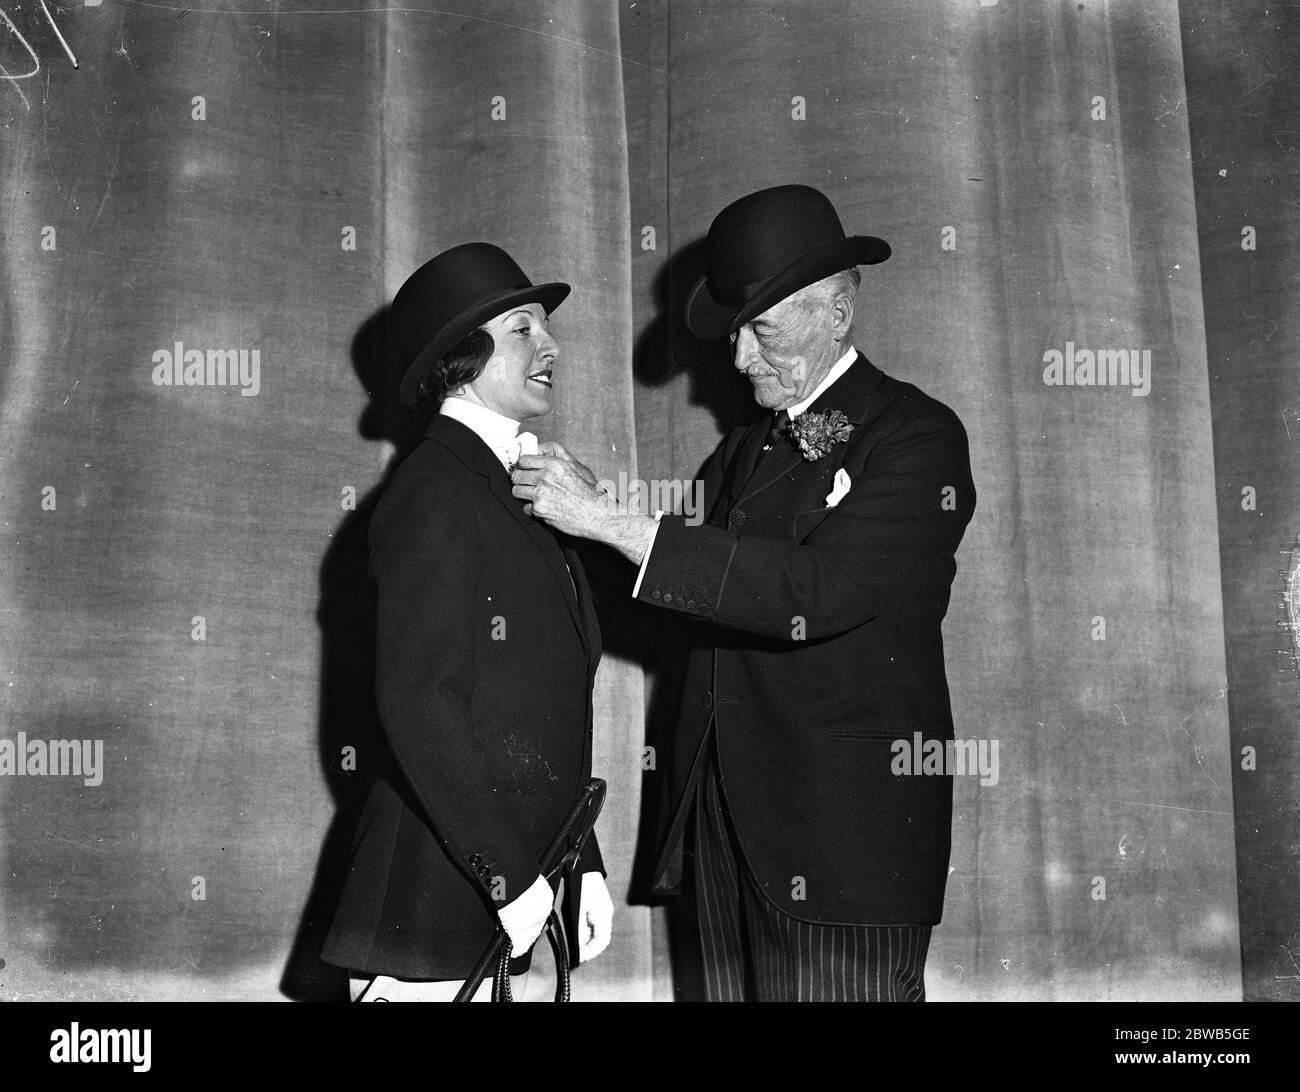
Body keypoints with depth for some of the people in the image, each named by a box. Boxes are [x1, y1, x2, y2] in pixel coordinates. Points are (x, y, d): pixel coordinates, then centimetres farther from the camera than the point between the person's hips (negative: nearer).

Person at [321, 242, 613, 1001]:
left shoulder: (518, 491, 16)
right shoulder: (434, 494, -12)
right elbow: (419, 704, -20)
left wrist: (582, 863, 13)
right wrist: (511, 876, -19)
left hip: (521, 894, 8)